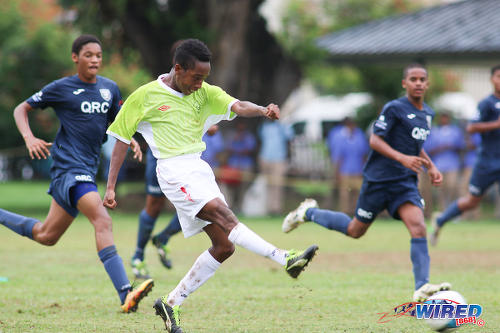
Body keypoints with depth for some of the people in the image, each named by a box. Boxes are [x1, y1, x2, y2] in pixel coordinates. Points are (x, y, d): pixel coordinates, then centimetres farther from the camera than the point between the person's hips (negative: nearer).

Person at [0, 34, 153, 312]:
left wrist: (131, 141, 4)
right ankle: (126, 295, -34)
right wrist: (29, 138, -13)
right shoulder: (61, 88, -4)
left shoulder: (110, 89, 11)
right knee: (103, 221, -25)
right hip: (68, 165, -7)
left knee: (46, 236, 17)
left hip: (88, 168, 7)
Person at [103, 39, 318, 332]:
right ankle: (286, 259, -38)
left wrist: (262, 110, -29)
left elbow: (236, 106, -6)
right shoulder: (146, 96, -1)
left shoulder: (204, 93, 10)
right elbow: (122, 138, 5)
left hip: (200, 170, 7)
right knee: (225, 217, -25)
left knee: (224, 246, 0)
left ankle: (171, 304, 8)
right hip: (174, 171, -7)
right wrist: (110, 186, 1)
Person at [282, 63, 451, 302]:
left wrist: (431, 167, 15)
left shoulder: (427, 114, 12)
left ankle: (422, 289, -25)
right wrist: (403, 158, -27)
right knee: (356, 230, 9)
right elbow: (375, 140, -16)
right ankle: (308, 213, 34)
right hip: (378, 180, -5)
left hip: (405, 183, 5)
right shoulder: (394, 108, -11)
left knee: (418, 227, -18)